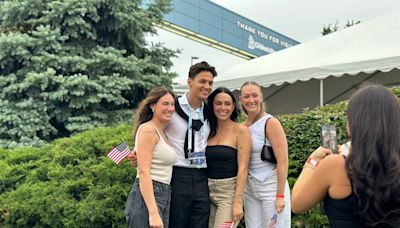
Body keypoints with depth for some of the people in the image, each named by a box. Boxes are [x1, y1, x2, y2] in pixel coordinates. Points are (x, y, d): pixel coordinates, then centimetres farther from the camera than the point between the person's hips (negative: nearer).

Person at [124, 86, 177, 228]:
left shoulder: (162, 133, 17)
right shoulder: (148, 129, -9)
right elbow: (143, 172, -16)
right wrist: (153, 213, -22)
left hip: (163, 198, 9)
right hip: (146, 198, -9)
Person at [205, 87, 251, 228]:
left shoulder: (240, 130, -5)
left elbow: (242, 168, -10)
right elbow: (204, 165, 10)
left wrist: (238, 202, -16)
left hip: (229, 191, -5)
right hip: (208, 191, 5)